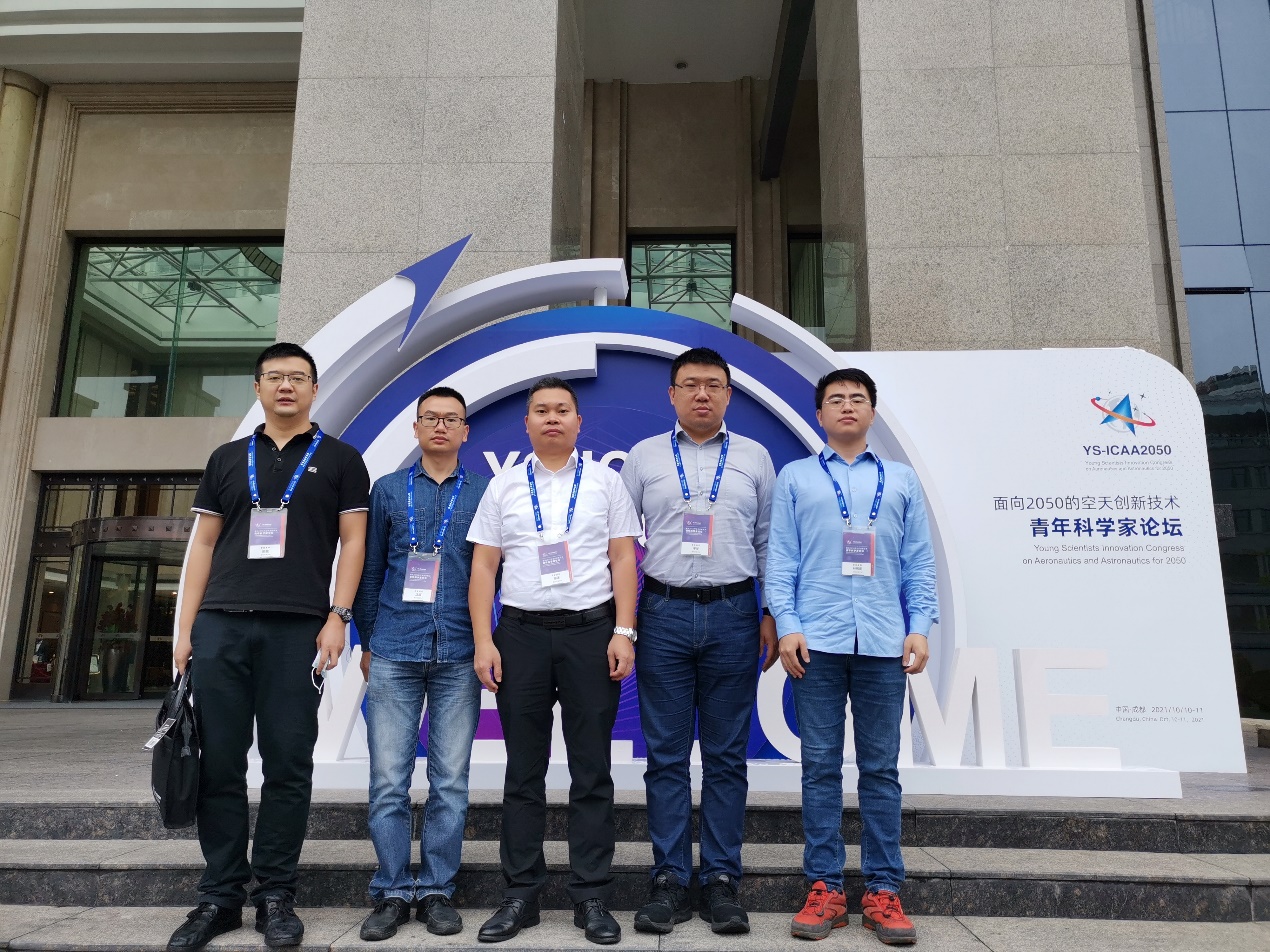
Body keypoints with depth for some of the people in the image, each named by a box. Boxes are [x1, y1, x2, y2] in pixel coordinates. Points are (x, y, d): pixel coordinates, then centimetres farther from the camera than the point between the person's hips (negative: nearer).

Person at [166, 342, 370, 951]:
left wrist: (337, 616, -8)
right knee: (219, 764, 4)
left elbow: (352, 541, 3)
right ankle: (220, 896, 16)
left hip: (297, 628, -2)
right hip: (220, 626, 3)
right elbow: (203, 544, 14)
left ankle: (275, 896, 12)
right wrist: (185, 628, 7)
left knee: (288, 765, 0)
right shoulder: (227, 459, 17)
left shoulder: (339, 459, 9)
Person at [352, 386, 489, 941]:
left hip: (459, 655, 0)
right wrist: (366, 641, 12)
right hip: (395, 652, 1)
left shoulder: (485, 492, 8)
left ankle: (437, 891, 17)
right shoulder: (388, 490, 11)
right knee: (389, 779, 1)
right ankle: (393, 892, 15)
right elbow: (370, 570, 13)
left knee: (450, 779, 4)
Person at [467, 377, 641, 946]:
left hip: (591, 632, -1)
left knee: (592, 772, 5)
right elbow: (483, 567, 6)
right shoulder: (503, 487, 9)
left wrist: (624, 632, -7)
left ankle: (591, 897, 16)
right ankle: (521, 895, 20)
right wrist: (483, 641, -3)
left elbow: (623, 560, 3)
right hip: (520, 634, 1)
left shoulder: (605, 482, 6)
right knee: (524, 771, 8)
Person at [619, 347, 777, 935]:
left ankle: (722, 881, 18)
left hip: (732, 615, 0)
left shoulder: (754, 458, 9)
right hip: (663, 615, 0)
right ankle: (669, 881, 16)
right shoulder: (643, 457, 8)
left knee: (727, 756, 6)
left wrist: (772, 615, 5)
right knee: (667, 756, 5)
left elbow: (769, 542, 10)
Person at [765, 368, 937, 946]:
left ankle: (882, 891, 15)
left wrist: (920, 627, 0)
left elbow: (918, 562, 11)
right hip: (817, 639, -1)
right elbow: (780, 558, 5)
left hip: (883, 641, 1)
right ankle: (824, 888, 13)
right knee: (821, 766, 4)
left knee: (881, 768, 5)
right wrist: (786, 626, -5)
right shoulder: (796, 478, 12)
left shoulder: (902, 481, 15)